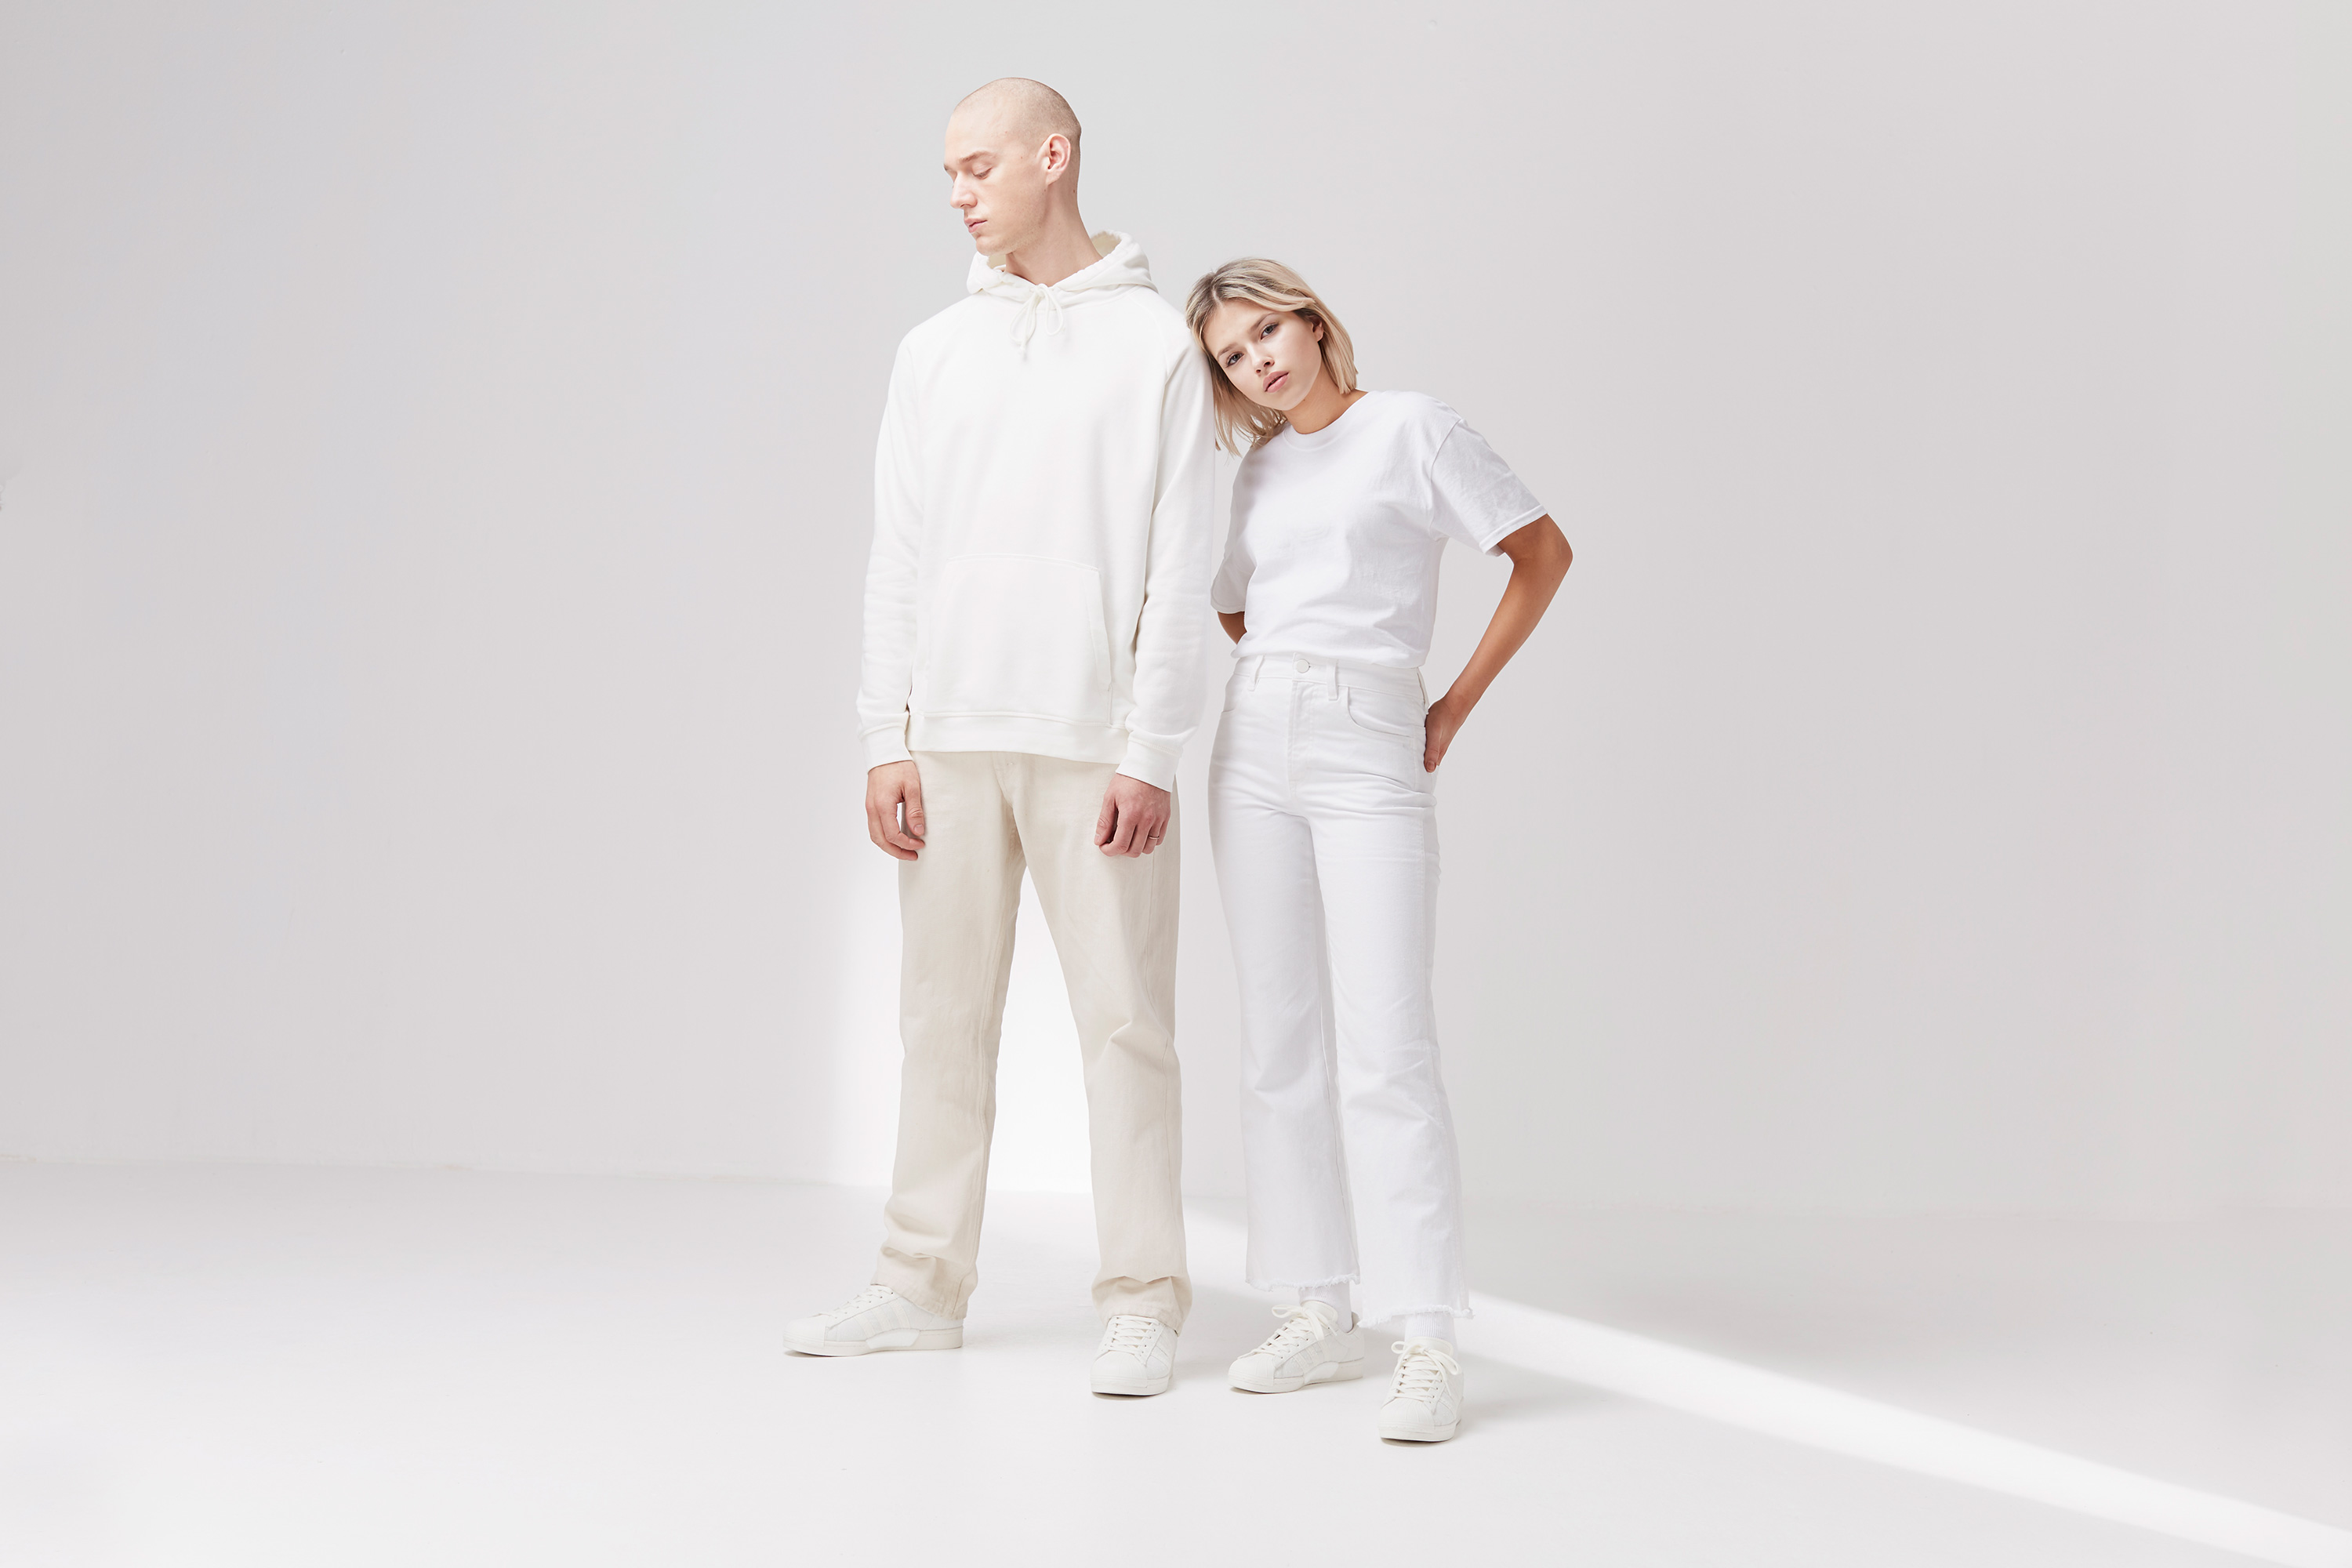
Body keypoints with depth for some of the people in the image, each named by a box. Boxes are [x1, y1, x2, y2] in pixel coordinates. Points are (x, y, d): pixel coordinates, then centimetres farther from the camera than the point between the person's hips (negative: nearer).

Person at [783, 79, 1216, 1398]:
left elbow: (1181, 570, -3)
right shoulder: (936, 352, 13)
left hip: (1095, 743, -4)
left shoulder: (1157, 341, 1)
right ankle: (926, 1284, 17)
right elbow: (899, 558, 11)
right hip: (954, 741, 4)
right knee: (945, 1015, 8)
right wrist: (888, 741, 3)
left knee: (1123, 1018, -2)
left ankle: (1144, 1302, 6)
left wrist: (1152, 755, -9)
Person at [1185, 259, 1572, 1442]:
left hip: (1371, 755, -5)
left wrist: (1459, 703, 1)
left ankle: (1427, 1342, -10)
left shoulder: (1408, 429, 1)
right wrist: (1283, 690, 12)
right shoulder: (1258, 468, 16)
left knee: (1385, 1051, -12)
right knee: (1279, 1045, 4)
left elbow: (1542, 555, 2)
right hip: (1255, 745, 6)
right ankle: (1321, 1313, 11)